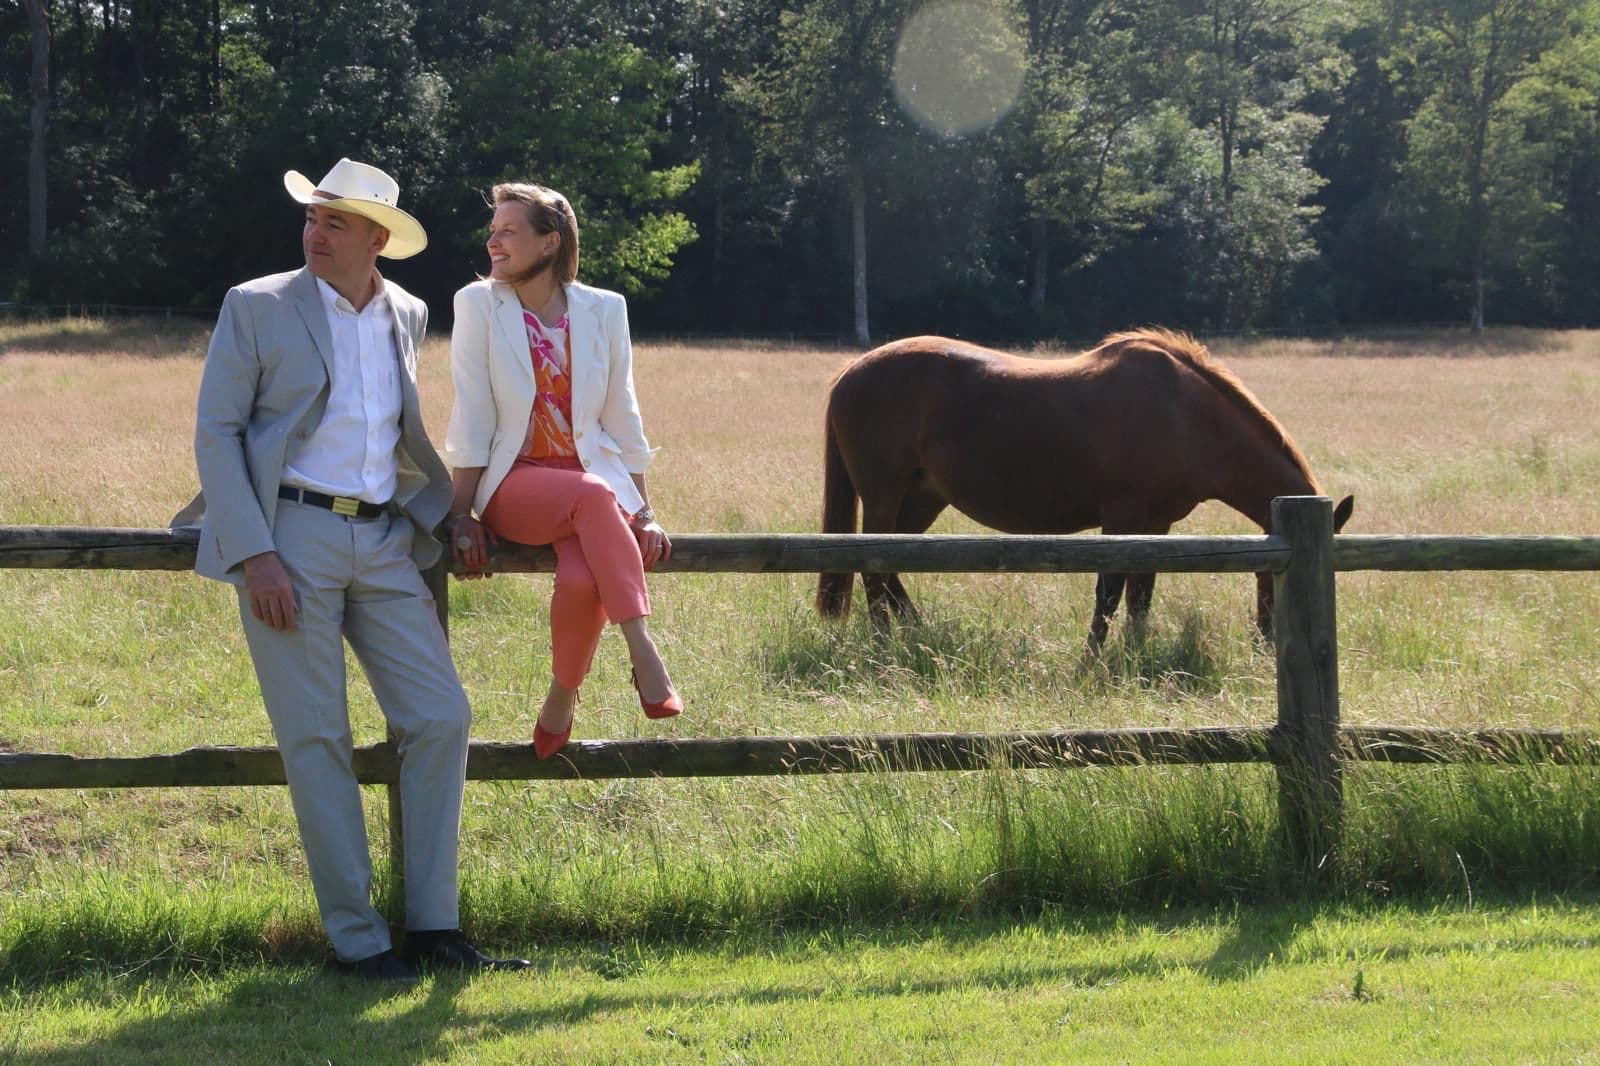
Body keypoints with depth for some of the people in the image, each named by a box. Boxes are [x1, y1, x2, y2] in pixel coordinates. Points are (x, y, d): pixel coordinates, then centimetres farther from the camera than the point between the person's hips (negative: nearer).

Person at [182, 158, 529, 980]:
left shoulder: (407, 318, 12)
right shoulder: (257, 308, -1)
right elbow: (215, 432, -5)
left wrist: (447, 510, 18)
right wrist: (254, 554, -14)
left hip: (383, 541, 5)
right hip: (289, 535, -5)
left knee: (441, 719, -2)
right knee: (316, 740, -3)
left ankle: (432, 927, 6)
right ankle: (355, 937, 3)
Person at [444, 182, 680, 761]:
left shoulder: (603, 310, 6)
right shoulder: (478, 304, 0)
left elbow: (622, 415, 9)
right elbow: (471, 415, -2)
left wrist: (644, 511, 4)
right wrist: (461, 513, -6)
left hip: (595, 480, 2)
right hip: (513, 484, -2)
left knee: (582, 577, -32)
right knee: (594, 495, -36)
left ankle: (562, 697, -8)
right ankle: (644, 657, -38)